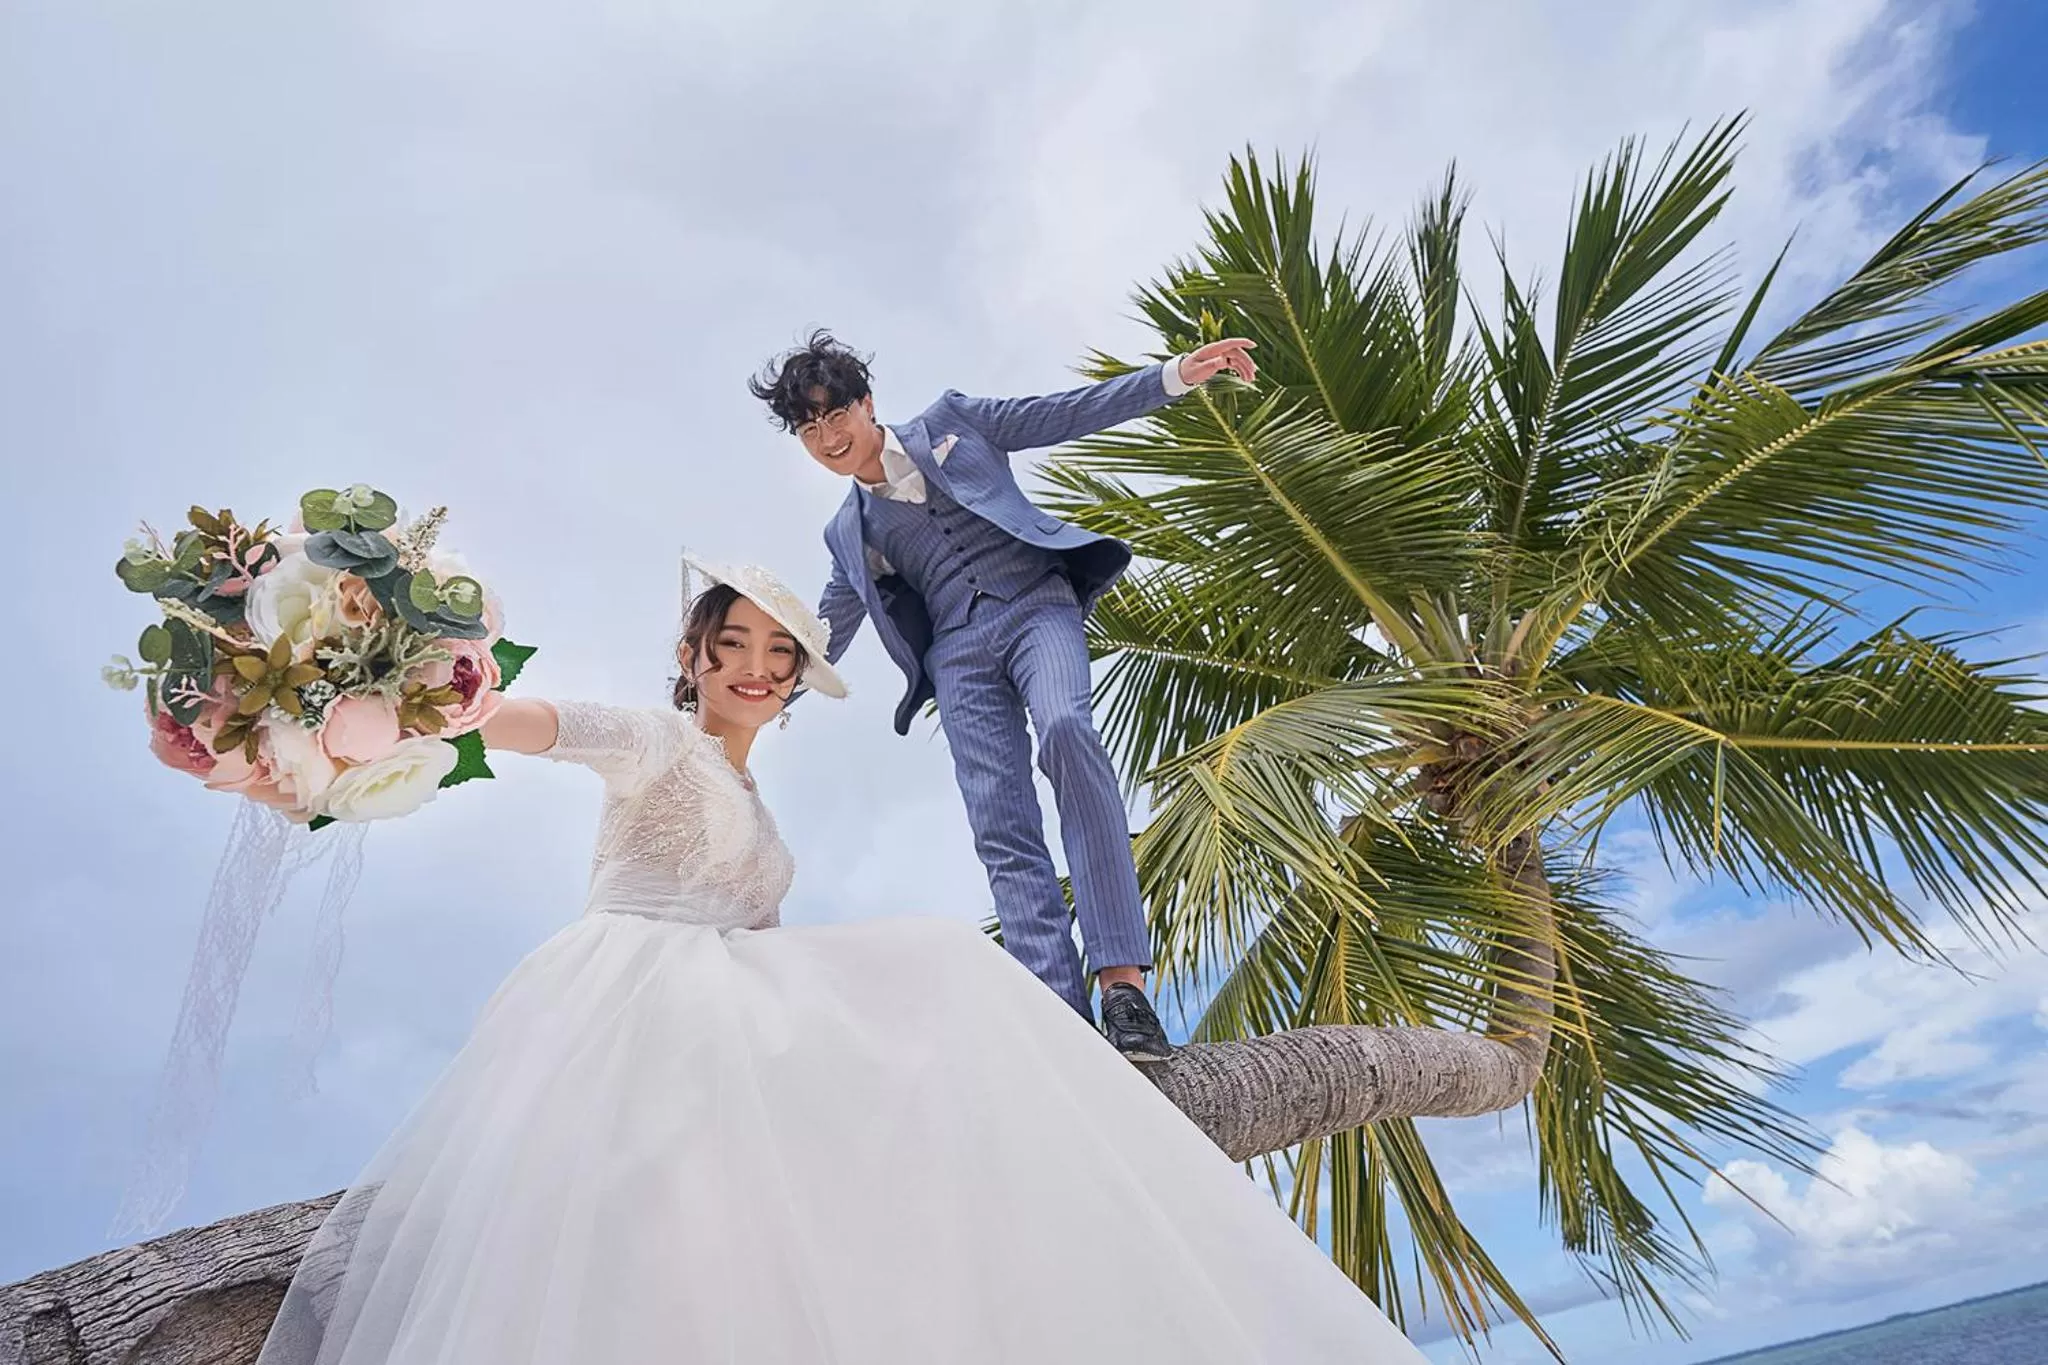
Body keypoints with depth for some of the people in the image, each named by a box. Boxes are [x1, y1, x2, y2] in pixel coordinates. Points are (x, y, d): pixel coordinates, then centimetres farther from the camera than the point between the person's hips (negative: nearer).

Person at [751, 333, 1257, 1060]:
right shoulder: (849, 531, 22)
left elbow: (1070, 412, 13)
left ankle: (1123, 984, -36)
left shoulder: (950, 421, 15)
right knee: (1002, 830, -14)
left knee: (1064, 727, -33)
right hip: (959, 651, 3)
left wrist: (1176, 373, 5)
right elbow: (824, 632, 27)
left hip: (1036, 604, -3)